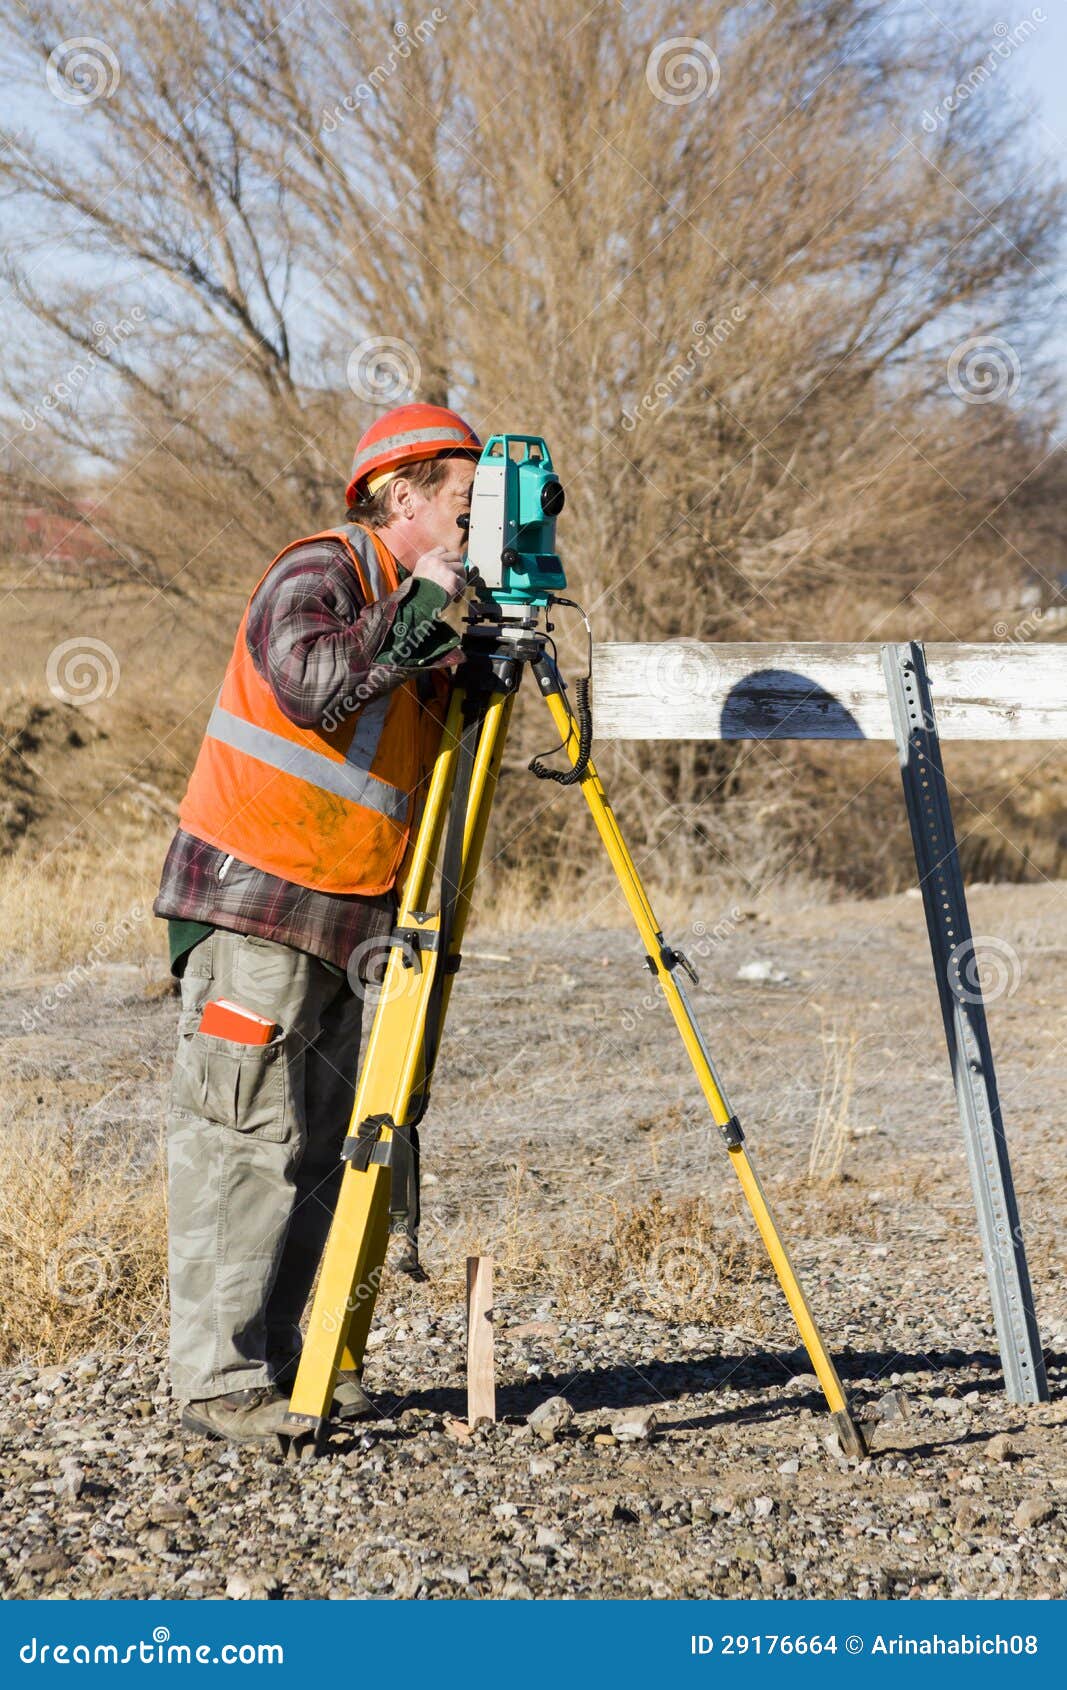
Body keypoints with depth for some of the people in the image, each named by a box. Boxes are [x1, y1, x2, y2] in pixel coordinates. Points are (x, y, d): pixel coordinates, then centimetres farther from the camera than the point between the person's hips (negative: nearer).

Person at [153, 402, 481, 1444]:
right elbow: (317, 684, -28)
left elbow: (429, 745, 17)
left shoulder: (414, 613, 17)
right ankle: (217, 1381, -7)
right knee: (242, 1139, -9)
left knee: (318, 1145, 8)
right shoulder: (316, 575, -9)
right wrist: (420, 609, -20)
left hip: (343, 916, 9)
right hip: (251, 902, -9)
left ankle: (278, 1359, 15)